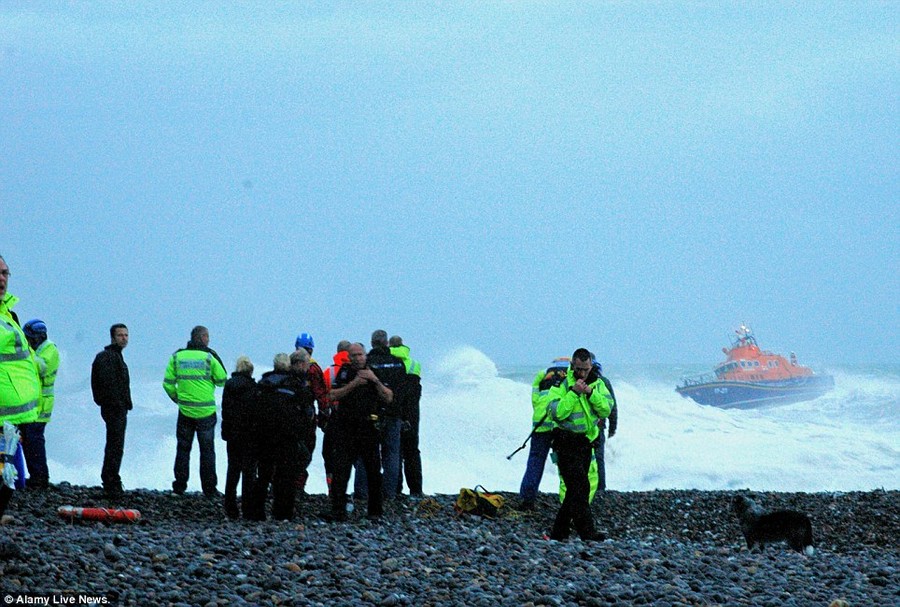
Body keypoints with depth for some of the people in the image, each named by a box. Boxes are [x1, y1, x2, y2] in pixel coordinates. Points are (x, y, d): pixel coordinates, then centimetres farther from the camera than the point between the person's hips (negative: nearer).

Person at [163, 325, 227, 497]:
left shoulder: (177, 357, 2)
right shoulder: (209, 356, -8)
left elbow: (168, 383, 1)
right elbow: (222, 380, -3)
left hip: (185, 411, 3)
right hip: (206, 411, -3)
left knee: (183, 448, 13)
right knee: (207, 450, 4)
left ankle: (179, 486, 12)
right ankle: (209, 488, 4)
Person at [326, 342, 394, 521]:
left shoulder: (375, 372, 8)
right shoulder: (344, 373, 5)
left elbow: (388, 398, 1)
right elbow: (333, 395, -7)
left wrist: (375, 380, -10)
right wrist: (354, 384, -14)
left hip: (369, 428, 1)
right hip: (345, 428, -1)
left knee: (373, 471, 6)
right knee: (340, 469, -9)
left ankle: (375, 511, 17)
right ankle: (338, 511, -12)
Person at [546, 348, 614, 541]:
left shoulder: (597, 383, 6)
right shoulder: (561, 383, -9)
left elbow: (606, 410, -4)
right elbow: (556, 413, -20)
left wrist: (591, 393, -17)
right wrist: (574, 393, -24)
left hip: (586, 442, 6)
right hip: (566, 443, -6)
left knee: (576, 490, 9)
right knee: (580, 488, -14)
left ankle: (559, 531, 16)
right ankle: (586, 531, -14)